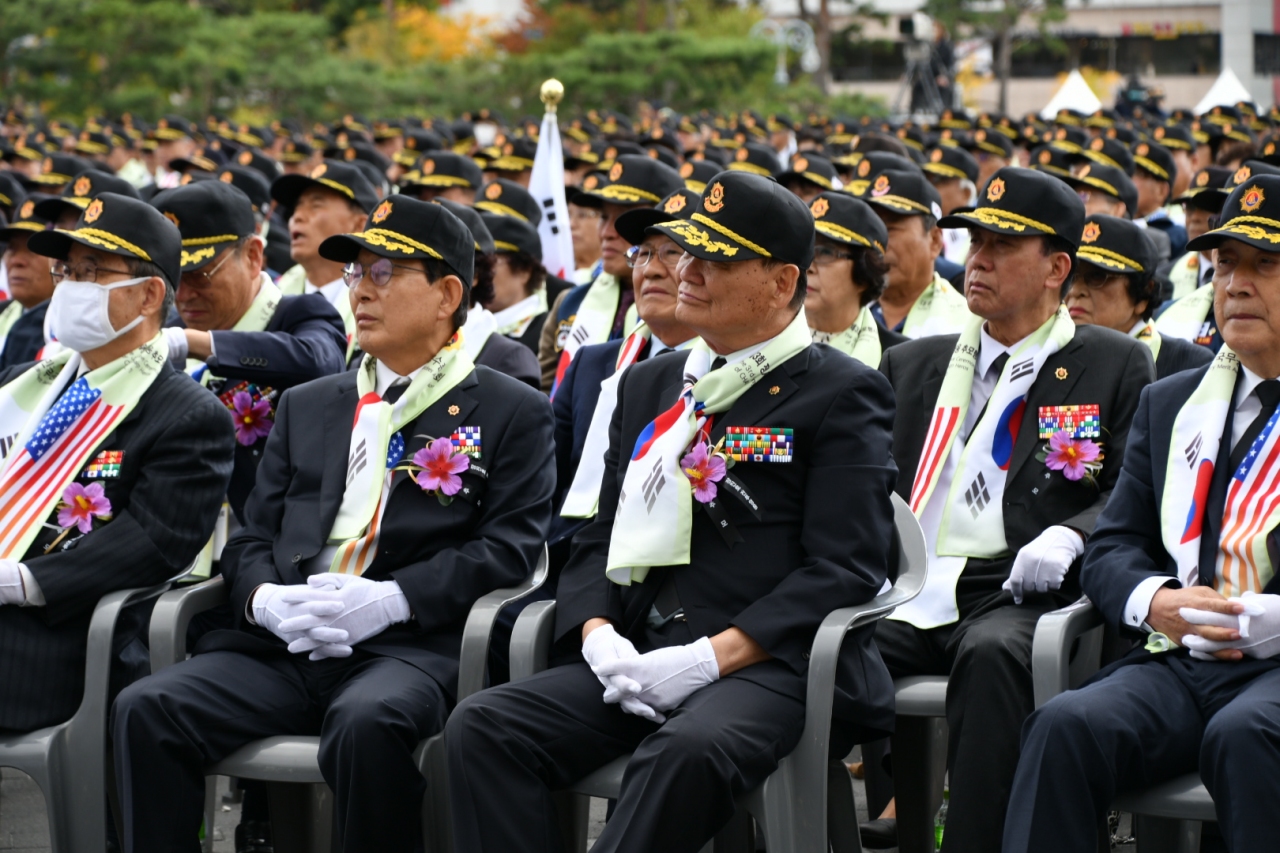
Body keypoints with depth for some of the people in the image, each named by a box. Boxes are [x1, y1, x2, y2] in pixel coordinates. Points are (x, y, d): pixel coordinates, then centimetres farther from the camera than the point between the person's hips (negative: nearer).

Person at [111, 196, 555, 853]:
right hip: (282, 646, 5)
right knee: (146, 710, -22)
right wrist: (264, 599, -4)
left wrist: (392, 600, -14)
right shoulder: (307, 406, 26)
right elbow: (252, 537, 20)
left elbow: (509, 546, -1)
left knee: (366, 722, -39)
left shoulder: (512, 412, 11)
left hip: (410, 646, -4)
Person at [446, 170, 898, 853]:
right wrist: (598, 635, -3)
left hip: (769, 664, -6)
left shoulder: (841, 394, 2)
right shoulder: (649, 384, 22)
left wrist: (713, 657, -17)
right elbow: (600, 537, 20)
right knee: (480, 726, -19)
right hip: (636, 662, 6)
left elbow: (843, 568, -8)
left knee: (689, 750, -39)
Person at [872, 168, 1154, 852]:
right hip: (904, 594, 3)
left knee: (992, 654, -39)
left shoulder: (1116, 367, 13)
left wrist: (1068, 537, -16)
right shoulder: (911, 366, 25)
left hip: (1011, 596, -3)